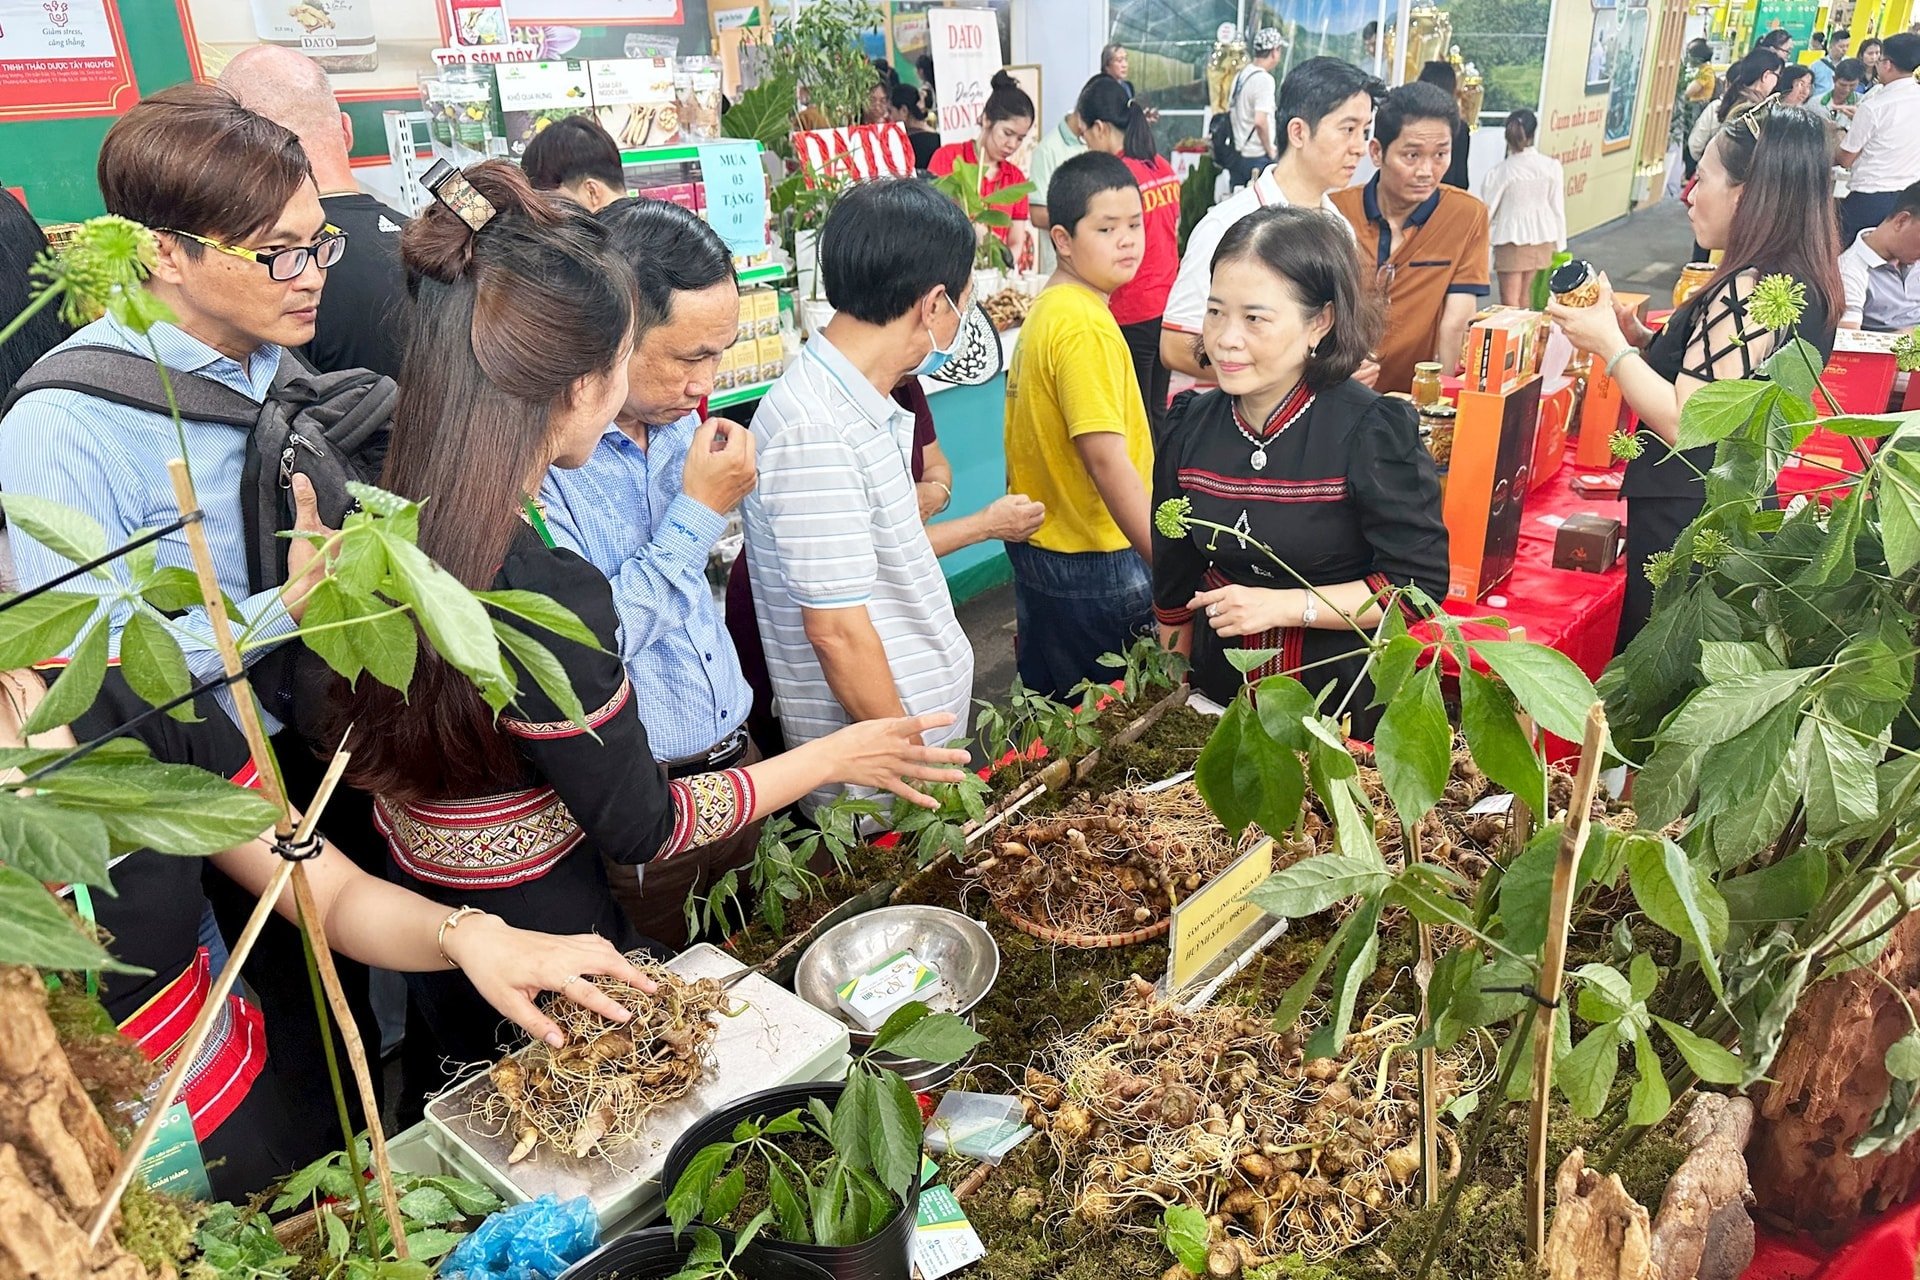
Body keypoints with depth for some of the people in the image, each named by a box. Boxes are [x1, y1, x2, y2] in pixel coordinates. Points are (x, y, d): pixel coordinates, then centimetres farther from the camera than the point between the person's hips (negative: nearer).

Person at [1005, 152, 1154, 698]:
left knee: (1050, 717, 21)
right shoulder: (1085, 325, -20)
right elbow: (1107, 459, -26)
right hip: (1092, 565, -9)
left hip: (1041, 546, 10)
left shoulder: (1046, 307, 9)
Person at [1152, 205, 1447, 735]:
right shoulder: (1192, 424, -4)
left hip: (1347, 698, -4)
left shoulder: (1374, 430, -17)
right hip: (1221, 688, 4)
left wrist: (1283, 606, -23)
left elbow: (1419, 583, -16)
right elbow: (1174, 584, 5)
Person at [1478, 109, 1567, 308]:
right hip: (1541, 237, 4)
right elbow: (1558, 207, 0)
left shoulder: (1499, 172, -15)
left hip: (1511, 238, -4)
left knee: (1510, 299, 2)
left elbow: (1487, 211, -7)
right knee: (1524, 294, 19)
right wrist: (1559, 244, 10)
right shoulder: (1552, 166, -6)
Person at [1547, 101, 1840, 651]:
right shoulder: (1805, 284, 11)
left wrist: (1609, 344, -13)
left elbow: (1687, 424, -23)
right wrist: (1640, 338, 8)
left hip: (1683, 519, -10)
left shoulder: (1748, 291, -20)